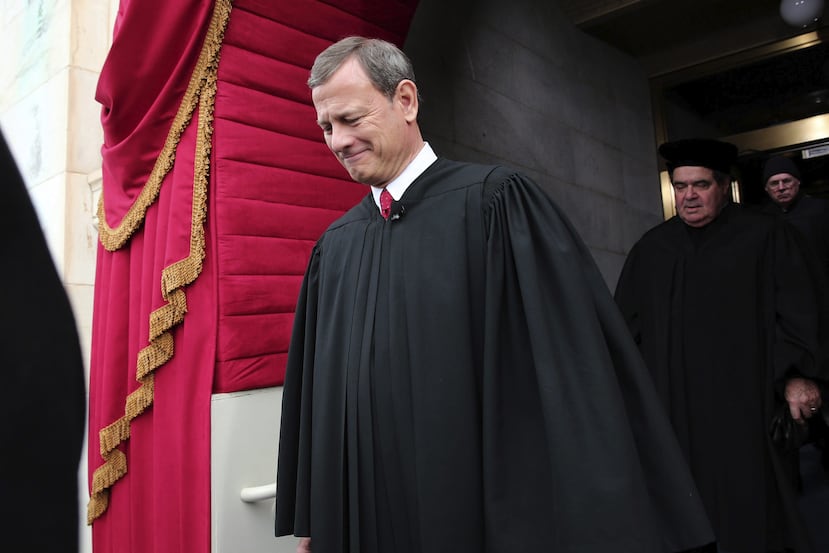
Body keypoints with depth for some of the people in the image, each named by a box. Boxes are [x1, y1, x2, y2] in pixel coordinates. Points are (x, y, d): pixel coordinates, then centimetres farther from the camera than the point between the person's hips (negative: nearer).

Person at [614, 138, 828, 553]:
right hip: (673, 401, 2)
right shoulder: (649, 249, 11)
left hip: (742, 397, -2)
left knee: (748, 499, 2)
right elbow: (627, 320, 11)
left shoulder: (765, 236, 5)